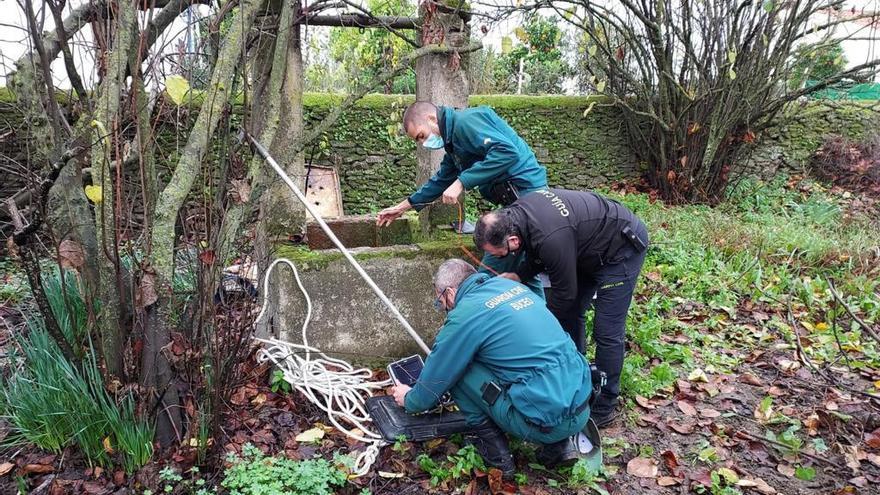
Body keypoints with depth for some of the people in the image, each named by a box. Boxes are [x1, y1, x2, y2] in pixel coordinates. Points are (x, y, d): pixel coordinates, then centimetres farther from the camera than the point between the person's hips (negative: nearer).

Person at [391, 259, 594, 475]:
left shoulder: (464, 315, -9)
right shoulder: (511, 285, 13)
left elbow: (436, 377, 4)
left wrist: (408, 400, 26)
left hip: (551, 421, -7)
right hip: (583, 405, 8)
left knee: (458, 371, 2)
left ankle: (496, 455, 12)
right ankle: (560, 444, 19)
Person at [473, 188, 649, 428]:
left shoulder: (552, 239, -39)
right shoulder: (516, 212, -14)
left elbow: (564, 293, -23)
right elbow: (539, 253, 6)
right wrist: (517, 275, -8)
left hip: (622, 249, -9)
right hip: (589, 246, 9)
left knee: (607, 331, -7)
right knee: (569, 313, 14)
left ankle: (604, 408, 7)